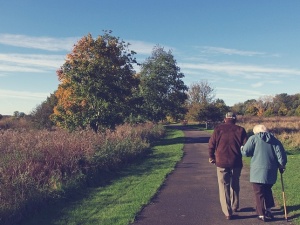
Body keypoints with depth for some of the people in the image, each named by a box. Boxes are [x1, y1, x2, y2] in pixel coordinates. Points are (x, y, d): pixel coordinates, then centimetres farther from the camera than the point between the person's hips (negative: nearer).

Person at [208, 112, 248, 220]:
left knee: (224, 186, 6)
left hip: (221, 162, -2)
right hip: (236, 162, 2)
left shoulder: (218, 129, -1)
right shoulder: (240, 130, 1)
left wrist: (211, 156, 13)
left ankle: (227, 212, 4)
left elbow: (211, 144, -2)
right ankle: (235, 206, 35)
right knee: (235, 185, 22)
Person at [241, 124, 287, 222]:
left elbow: (245, 152, -9)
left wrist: (242, 148, 12)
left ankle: (262, 214, 8)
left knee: (259, 193, 4)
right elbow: (281, 155, 3)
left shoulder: (253, 138, -4)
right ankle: (268, 210, 24)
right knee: (267, 190, 22)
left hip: (257, 171, -4)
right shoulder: (275, 140, 8)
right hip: (271, 172, 5)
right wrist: (281, 166, 15)